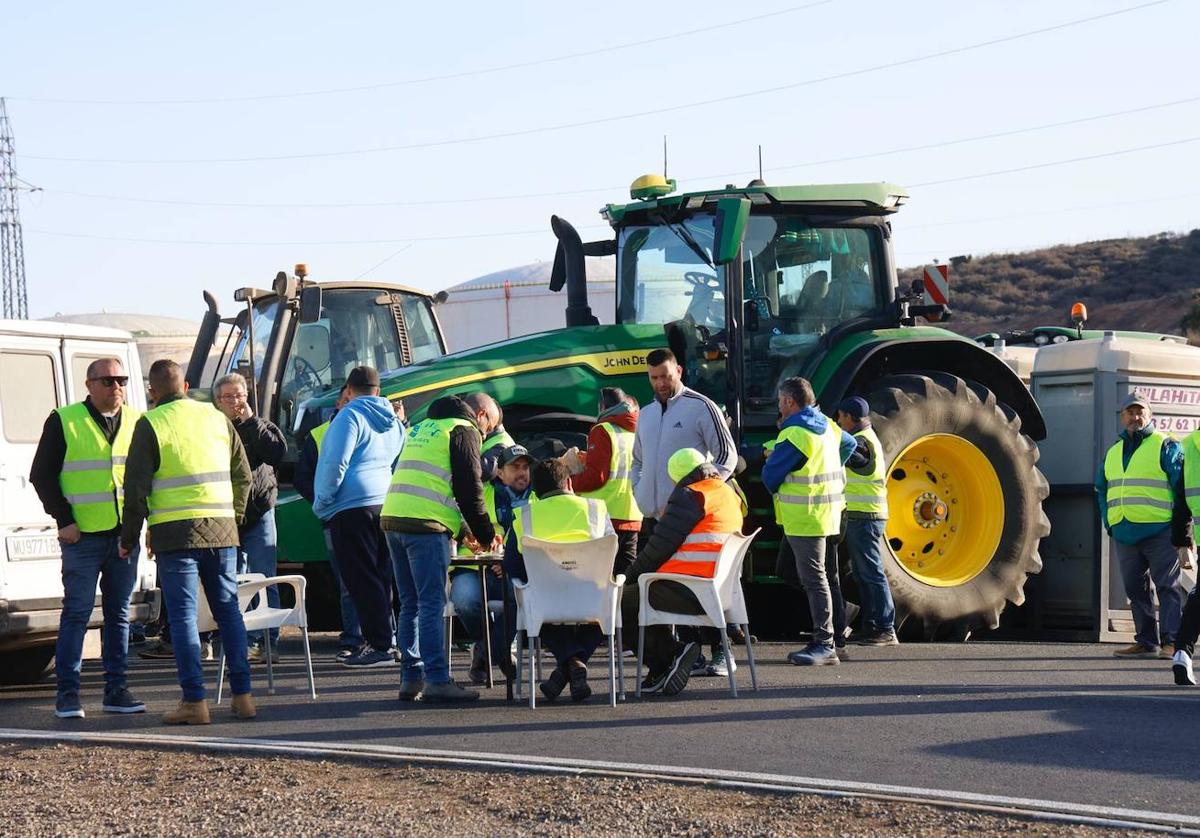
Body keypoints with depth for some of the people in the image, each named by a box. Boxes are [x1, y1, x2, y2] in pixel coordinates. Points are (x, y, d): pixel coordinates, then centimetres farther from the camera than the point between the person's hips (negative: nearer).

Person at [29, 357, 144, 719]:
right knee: (76, 612, -3)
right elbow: (41, 475, 0)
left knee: (119, 614, 8)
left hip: (125, 535, 4)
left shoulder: (136, 422, 10)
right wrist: (64, 520, -7)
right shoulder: (64, 422, -1)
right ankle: (67, 692, 2)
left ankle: (116, 689, 14)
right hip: (83, 536, -4)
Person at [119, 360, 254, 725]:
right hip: (221, 530, 4)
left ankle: (194, 701, -4)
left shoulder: (151, 424, -2)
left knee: (184, 615, -1)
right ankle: (242, 695, 11)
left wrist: (129, 538, 4)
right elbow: (243, 475, 17)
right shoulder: (216, 418, 12)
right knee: (229, 610, 11)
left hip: (175, 532, -4)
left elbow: (136, 487, -4)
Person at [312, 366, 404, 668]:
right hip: (385, 502, 8)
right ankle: (382, 639, 15)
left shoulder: (350, 416, -7)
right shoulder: (392, 421, 17)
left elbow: (336, 463, -13)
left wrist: (322, 503, -5)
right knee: (381, 576, 12)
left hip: (352, 505, -8)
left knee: (362, 578, -6)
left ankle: (379, 645, -9)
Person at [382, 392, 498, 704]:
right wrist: (485, 535, 7)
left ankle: (411, 678, 12)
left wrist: (462, 529, 31)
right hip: (425, 525, -8)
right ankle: (436, 680, -9)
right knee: (432, 604, -7)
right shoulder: (464, 430, 2)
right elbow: (469, 488, -4)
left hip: (393, 517, 8)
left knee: (410, 605, 12)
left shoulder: (422, 428, 28)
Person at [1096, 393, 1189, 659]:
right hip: (1124, 535, 6)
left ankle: (1172, 642, -9)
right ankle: (1146, 641, 15)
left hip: (1160, 532, -6)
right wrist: (1109, 522, 13)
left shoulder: (1166, 447, 1)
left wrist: (1181, 533, -10)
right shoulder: (1113, 453, 19)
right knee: (1136, 590, 8)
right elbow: (1101, 490, 29)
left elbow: (1182, 488, -4)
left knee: (1167, 586, -7)